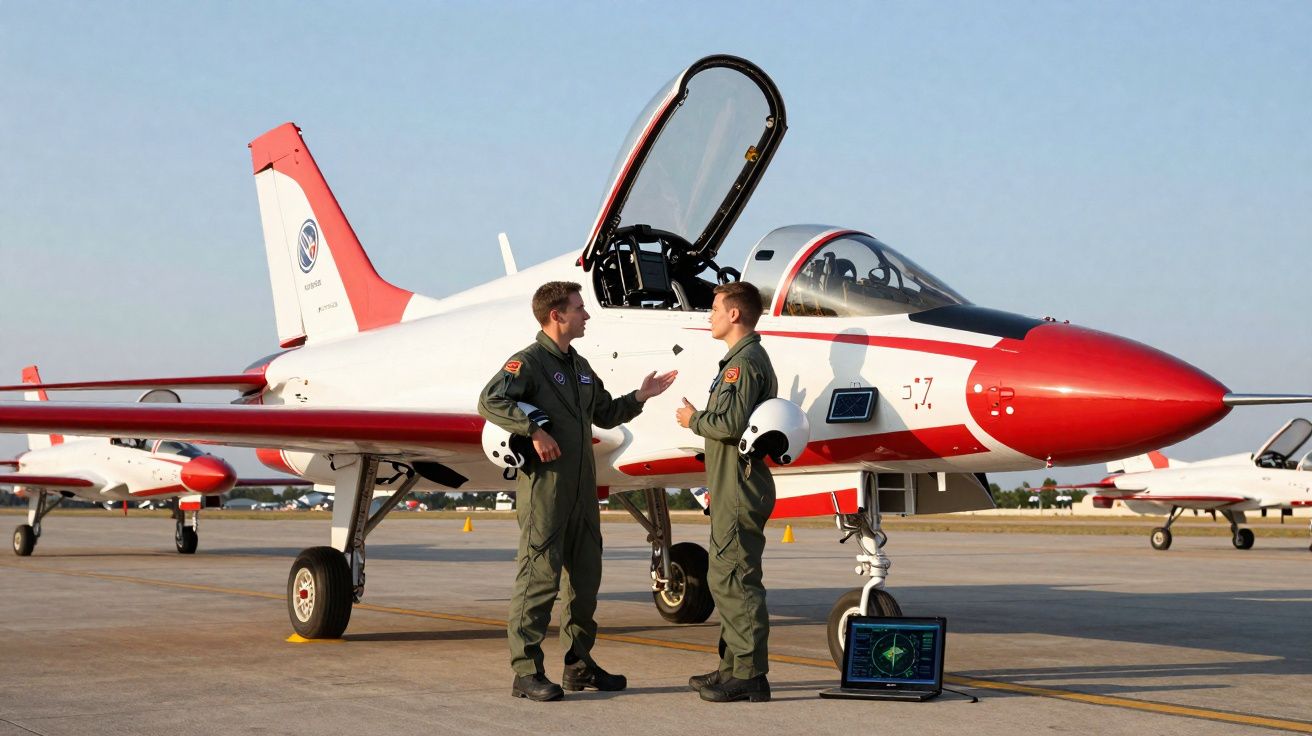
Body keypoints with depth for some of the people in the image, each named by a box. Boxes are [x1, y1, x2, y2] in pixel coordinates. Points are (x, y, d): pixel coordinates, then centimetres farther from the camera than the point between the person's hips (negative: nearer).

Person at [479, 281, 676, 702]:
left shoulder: (580, 367, 18)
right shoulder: (528, 362, -8)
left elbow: (605, 415, 27)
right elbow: (490, 402, -21)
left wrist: (639, 398, 14)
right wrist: (534, 431, -25)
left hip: (581, 488, 9)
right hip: (544, 484, -9)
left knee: (585, 576, 12)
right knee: (540, 576, -8)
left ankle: (579, 665, 22)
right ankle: (526, 671, -4)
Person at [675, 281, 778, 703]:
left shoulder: (744, 362, -14)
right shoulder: (750, 358, 20)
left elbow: (731, 423, -24)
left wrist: (694, 419, -9)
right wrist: (701, 418, 16)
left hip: (739, 489, -11)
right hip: (735, 488, 11)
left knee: (734, 579, -10)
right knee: (726, 578, 15)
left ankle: (750, 676, -8)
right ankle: (735, 665, 21)